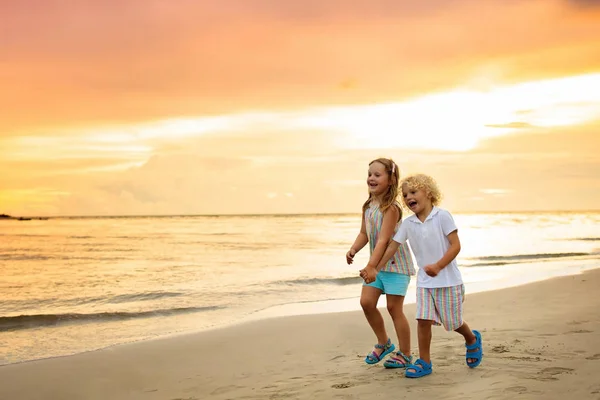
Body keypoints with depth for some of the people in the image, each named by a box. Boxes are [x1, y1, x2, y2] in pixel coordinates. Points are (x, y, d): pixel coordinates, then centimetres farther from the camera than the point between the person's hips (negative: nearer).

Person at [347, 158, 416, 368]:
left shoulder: (391, 208, -21)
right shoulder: (368, 206, 3)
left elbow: (383, 240, -26)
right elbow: (364, 233, 9)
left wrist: (370, 266, -32)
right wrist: (353, 249, -10)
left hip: (395, 263, -7)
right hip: (378, 263, 7)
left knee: (394, 308, -1)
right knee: (366, 302, 1)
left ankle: (405, 355, 14)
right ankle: (384, 343, 21)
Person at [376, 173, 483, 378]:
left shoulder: (442, 216, -12)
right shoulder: (408, 224, 1)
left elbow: (455, 245, -15)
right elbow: (392, 247, 3)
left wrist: (438, 265, -27)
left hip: (448, 279, -4)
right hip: (424, 282, 4)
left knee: (452, 322, 7)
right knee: (423, 319, -4)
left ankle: (472, 340, 38)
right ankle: (424, 362, 7)